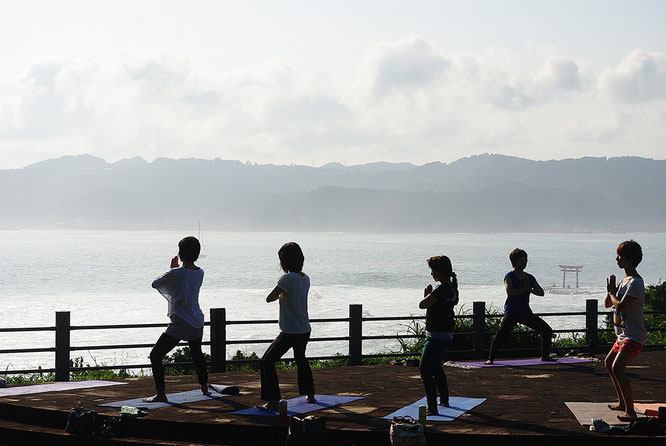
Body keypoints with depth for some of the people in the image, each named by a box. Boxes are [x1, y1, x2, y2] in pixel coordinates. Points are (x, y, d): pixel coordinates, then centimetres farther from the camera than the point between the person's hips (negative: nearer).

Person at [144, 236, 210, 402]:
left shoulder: (176, 273, -16)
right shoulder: (200, 273, 3)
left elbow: (155, 284, 0)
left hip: (180, 324, -7)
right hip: (197, 322, 7)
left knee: (155, 356, -2)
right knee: (197, 354, 30)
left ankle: (161, 393, -11)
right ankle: (204, 387, 38)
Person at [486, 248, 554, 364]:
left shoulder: (530, 278, 13)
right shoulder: (509, 276, -4)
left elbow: (541, 292, 6)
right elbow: (510, 292, -22)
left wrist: (530, 290, -12)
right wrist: (524, 289, -16)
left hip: (526, 312, 6)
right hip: (512, 312, -6)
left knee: (547, 331, 5)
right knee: (501, 334, -24)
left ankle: (545, 356, 21)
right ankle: (490, 358, -14)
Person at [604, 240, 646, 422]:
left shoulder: (635, 282, -17)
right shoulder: (624, 280, 14)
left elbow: (620, 306, -27)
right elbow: (608, 304, 18)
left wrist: (612, 292, -9)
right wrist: (611, 290, 0)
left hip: (634, 335, -11)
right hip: (624, 334, 11)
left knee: (617, 368, -23)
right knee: (609, 363, 22)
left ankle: (631, 411, -21)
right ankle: (622, 403, 33)